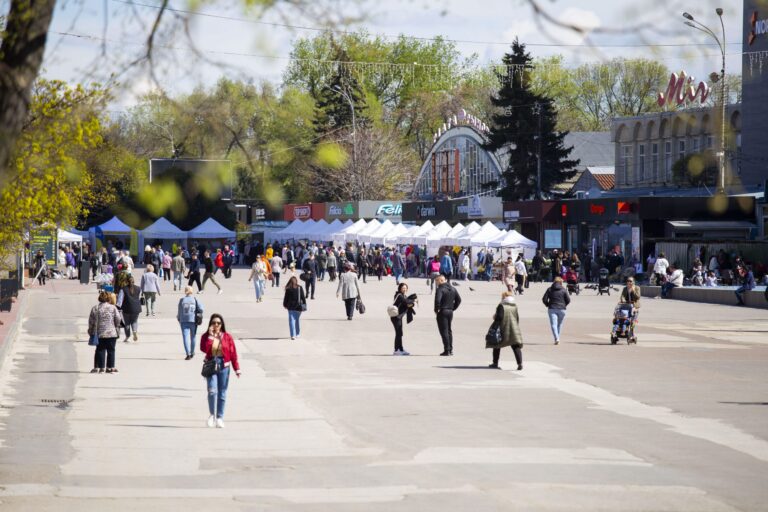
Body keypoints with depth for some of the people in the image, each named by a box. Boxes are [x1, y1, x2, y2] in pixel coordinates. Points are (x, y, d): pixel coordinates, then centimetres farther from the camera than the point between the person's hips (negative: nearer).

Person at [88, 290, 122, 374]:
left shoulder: (95, 308, -1)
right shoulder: (113, 308, -6)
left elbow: (91, 322, 3)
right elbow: (118, 320, -3)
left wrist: (91, 331, 14)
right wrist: (117, 329, 14)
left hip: (99, 333, 2)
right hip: (111, 333, -2)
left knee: (100, 350, 8)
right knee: (111, 350, 6)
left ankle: (99, 367, 7)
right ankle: (110, 367, 7)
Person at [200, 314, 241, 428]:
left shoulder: (227, 337, 3)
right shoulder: (206, 336, 4)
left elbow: (233, 353, 4)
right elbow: (204, 349, -15)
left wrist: (237, 369, 1)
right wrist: (210, 336, -15)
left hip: (224, 366, 1)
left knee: (222, 393, 4)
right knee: (212, 390, -16)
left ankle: (219, 418, 13)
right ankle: (212, 414, 4)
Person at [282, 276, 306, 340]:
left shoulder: (288, 289, -8)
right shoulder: (300, 288, -5)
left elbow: (286, 298, -1)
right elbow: (303, 297, 0)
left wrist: (285, 305, 11)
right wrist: (304, 305, 9)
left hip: (290, 307, -2)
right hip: (298, 307, 2)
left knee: (291, 321, -2)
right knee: (297, 320, 16)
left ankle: (293, 335, -12)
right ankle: (298, 334, 28)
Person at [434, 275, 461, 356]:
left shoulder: (440, 289, -14)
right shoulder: (453, 289, 10)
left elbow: (437, 300, -26)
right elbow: (458, 300, 14)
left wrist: (436, 310, -13)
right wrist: (453, 308, 14)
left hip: (442, 312, -7)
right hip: (450, 312, 7)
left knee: (444, 331, -4)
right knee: (449, 331, 16)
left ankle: (447, 350, -7)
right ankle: (450, 349, 17)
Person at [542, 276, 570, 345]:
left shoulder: (549, 289, 3)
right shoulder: (564, 290, 2)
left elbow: (544, 299, -1)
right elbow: (568, 300, -1)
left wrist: (548, 305, 14)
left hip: (552, 309, -1)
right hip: (561, 309, 1)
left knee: (553, 324, -7)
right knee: (559, 324, 15)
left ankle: (556, 338, -25)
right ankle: (557, 339, 22)